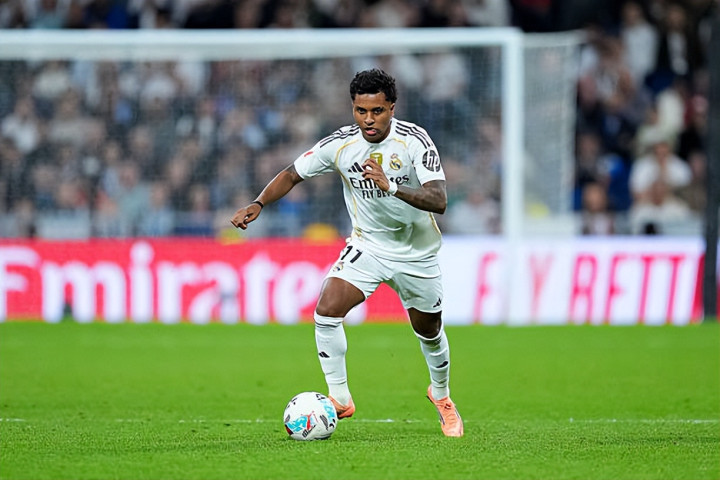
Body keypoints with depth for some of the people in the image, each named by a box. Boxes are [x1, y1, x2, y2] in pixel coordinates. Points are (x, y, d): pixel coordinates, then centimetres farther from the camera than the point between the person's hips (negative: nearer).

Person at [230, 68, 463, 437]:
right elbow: (292, 174, -2)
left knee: (429, 331, 15)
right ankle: (340, 398, -7)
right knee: (327, 310, -21)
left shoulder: (414, 140, -23)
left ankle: (441, 395, 45)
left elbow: (438, 200, -32)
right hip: (367, 247, 1)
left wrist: (390, 186, -46)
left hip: (417, 253, -1)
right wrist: (257, 205, -18)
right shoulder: (340, 144, -15)